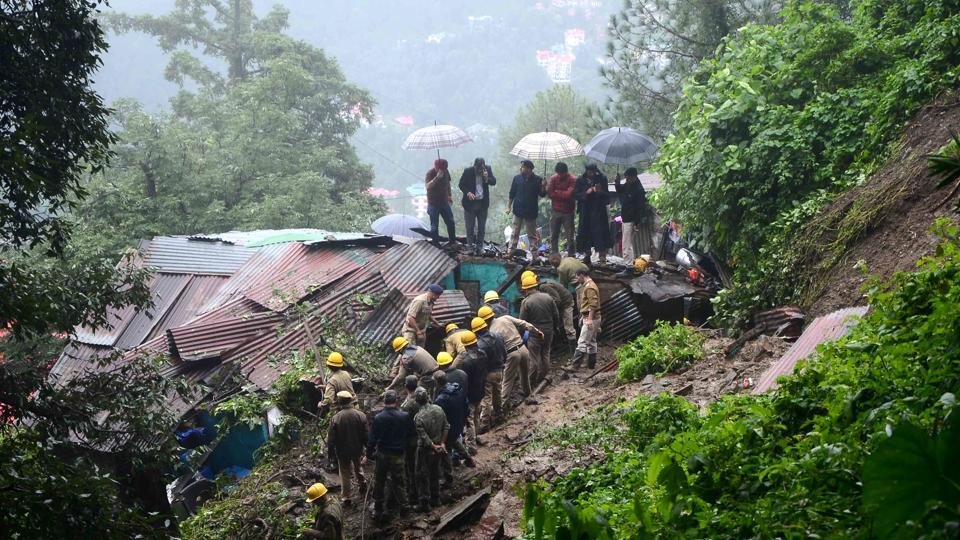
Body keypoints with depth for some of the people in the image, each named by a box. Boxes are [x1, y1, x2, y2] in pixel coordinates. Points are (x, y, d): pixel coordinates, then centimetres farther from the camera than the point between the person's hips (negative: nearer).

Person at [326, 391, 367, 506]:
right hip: (357, 449, 3)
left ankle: (347, 497, 15)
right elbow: (366, 435, -4)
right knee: (358, 467, 28)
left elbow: (331, 438, -12)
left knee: (345, 474, 9)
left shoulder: (335, 418, -19)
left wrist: (330, 452, 2)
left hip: (342, 451, -3)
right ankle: (362, 484, 45)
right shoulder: (361, 416, -12)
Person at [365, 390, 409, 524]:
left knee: (379, 483, 12)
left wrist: (368, 455, 0)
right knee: (397, 481, 18)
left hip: (382, 454, -1)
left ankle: (379, 511, 15)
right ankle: (397, 505, 29)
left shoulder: (378, 418, -14)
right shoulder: (404, 417, -11)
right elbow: (408, 434, 0)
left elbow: (373, 438, -10)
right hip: (398, 454, 1)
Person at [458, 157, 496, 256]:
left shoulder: (488, 169, -6)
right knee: (470, 226, 4)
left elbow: (494, 182, -3)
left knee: (482, 226, 10)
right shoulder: (467, 171, -13)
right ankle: (471, 247, 13)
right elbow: (461, 185, -5)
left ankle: (480, 246, 21)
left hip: (483, 203, 3)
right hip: (470, 203, -3)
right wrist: (468, 193, -22)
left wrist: (487, 178, -24)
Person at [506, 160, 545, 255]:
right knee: (514, 233, 2)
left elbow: (542, 194, 0)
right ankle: (510, 252, 4)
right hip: (518, 211, 2)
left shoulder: (537, 180, -3)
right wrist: (509, 206, 7)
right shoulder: (517, 178, 3)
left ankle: (534, 254, 8)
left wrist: (543, 187, -20)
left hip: (531, 212, -1)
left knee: (532, 235, 5)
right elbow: (512, 194, 9)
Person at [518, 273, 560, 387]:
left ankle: (532, 381, 13)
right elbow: (556, 316, 4)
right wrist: (553, 327, 19)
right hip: (548, 332, 5)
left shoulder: (526, 302, -16)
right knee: (545, 355, 20)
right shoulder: (548, 297, -2)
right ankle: (544, 377, 30)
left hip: (534, 334, -5)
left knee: (534, 358, 5)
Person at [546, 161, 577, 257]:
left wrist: (557, 192, -6)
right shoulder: (553, 178, 3)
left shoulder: (573, 180, -8)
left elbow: (569, 194, -19)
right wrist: (563, 194, -9)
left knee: (569, 236, -2)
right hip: (555, 211, 4)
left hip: (568, 212, -4)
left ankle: (571, 256, 1)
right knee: (554, 236, 8)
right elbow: (549, 194, -5)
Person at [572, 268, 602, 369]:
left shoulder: (590, 287, -15)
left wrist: (590, 319, -25)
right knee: (591, 342, 14)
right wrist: (583, 316, 23)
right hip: (588, 318, 11)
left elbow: (593, 304, -23)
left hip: (590, 318, -11)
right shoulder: (587, 286, 18)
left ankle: (575, 365, -16)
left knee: (582, 342, -13)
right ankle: (591, 364, 20)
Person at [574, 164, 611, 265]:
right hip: (585, 212, 2)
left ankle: (602, 258, -8)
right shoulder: (581, 181, 5)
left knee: (600, 233, -8)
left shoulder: (602, 179, 3)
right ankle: (586, 256, 17)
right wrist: (586, 193, -15)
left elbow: (606, 195, 4)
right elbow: (575, 195, 1)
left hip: (599, 211, -2)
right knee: (585, 234, 5)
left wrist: (600, 191, -17)